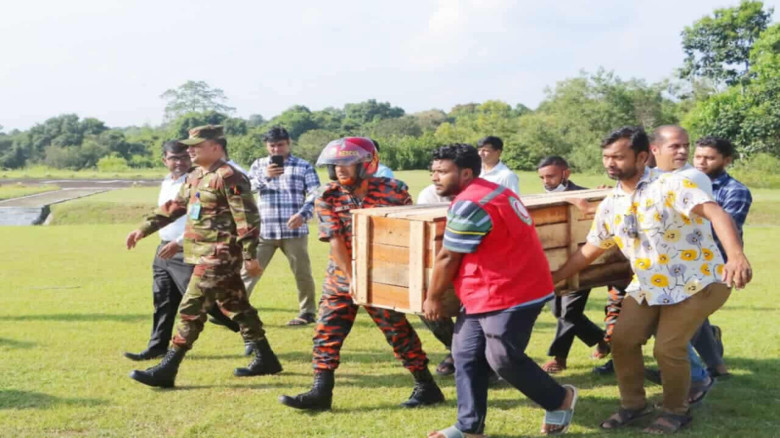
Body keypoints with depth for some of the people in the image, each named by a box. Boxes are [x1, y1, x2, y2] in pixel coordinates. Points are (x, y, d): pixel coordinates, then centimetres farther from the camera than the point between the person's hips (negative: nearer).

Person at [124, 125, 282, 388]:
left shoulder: (228, 177, -14)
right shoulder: (195, 177, 14)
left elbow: (247, 218, -18)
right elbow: (174, 207, 22)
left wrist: (250, 256, -20)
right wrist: (144, 229, 19)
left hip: (219, 256, -10)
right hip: (207, 255, 10)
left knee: (191, 308, -8)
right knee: (236, 307, 15)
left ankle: (166, 370, -3)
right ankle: (265, 359, 24)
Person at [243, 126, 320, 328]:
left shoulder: (304, 166, 4)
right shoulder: (258, 165, 11)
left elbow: (315, 194, -3)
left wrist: (304, 214, -21)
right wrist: (265, 176, -21)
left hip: (294, 230, -2)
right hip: (263, 231, 2)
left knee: (302, 273, 7)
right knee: (248, 270, 3)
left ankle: (307, 312, 21)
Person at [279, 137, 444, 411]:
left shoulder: (391, 190, -9)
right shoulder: (327, 198, -5)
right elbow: (335, 241, -9)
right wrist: (352, 279, -15)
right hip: (342, 276, 3)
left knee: (399, 331, 3)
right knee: (327, 331, 0)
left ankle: (427, 387, 16)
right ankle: (321, 392, 8)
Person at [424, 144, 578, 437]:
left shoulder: (469, 205, -21)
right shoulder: (491, 191, 14)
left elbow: (447, 258, -15)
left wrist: (432, 298, -2)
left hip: (509, 295, -11)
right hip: (484, 295, 11)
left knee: (504, 360, -2)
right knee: (466, 357, 9)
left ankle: (560, 399, 21)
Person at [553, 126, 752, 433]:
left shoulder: (670, 185, -20)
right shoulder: (610, 204, 2)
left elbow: (714, 212, -34)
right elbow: (590, 249, 13)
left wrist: (736, 256, -51)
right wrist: (553, 278, 11)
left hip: (696, 281, -7)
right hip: (648, 286, 7)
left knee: (668, 348, -11)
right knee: (622, 339, 3)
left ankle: (677, 411, 14)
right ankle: (634, 404, 23)